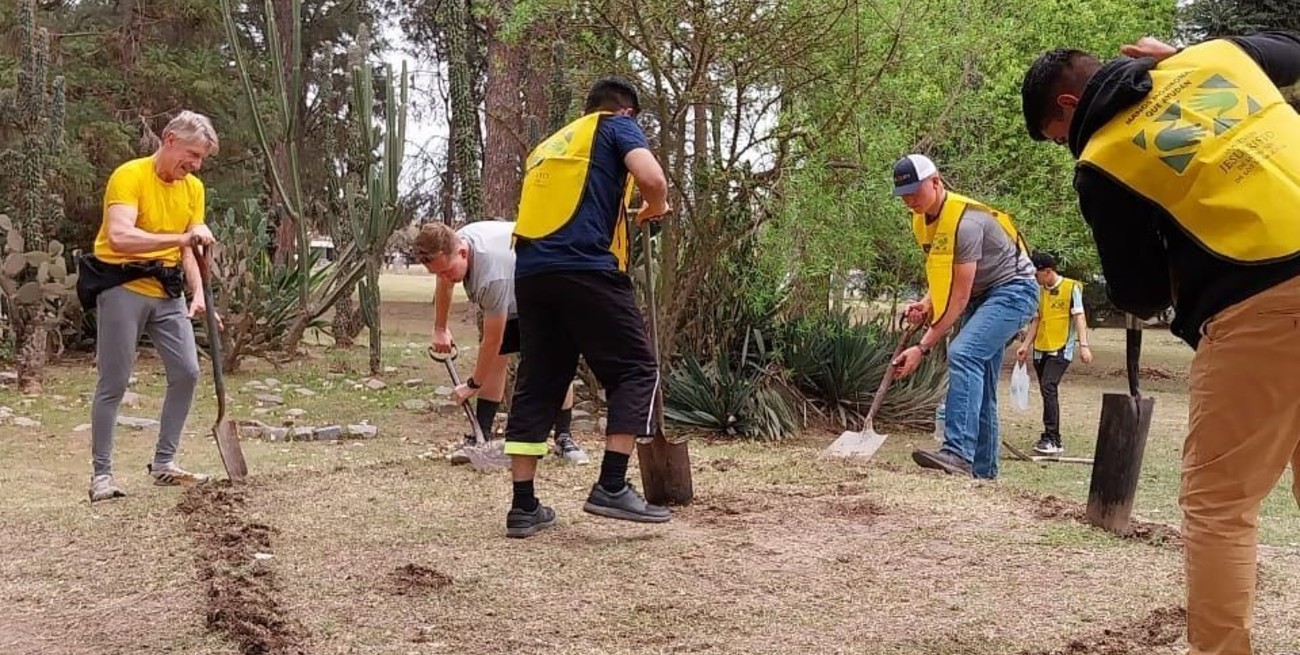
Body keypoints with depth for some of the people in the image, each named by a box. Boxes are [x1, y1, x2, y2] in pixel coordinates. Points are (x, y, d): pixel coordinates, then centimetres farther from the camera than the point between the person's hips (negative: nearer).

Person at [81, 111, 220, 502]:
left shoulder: (193, 188, 7)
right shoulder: (129, 176, -15)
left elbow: (189, 249, 6)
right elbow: (119, 237, -29)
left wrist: (198, 292, -10)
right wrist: (181, 237, -38)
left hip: (168, 292, 7)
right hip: (123, 288, -6)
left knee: (187, 372, 1)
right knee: (114, 383, -3)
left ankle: (164, 464, 14)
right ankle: (102, 474, 7)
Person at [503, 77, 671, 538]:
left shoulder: (547, 146, 30)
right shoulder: (616, 126, 10)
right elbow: (651, 177, -8)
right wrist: (656, 207, 13)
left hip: (531, 271, 7)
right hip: (586, 269, -7)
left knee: (537, 383, 9)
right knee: (635, 370, 3)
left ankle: (524, 507, 8)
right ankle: (611, 488, -7)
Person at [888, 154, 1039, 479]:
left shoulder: (965, 221, -26)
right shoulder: (923, 221, 2)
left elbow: (959, 299, -26)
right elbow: (946, 279, 12)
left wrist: (922, 348, -28)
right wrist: (926, 304, -10)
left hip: (1013, 290, -10)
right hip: (982, 295, 10)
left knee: (963, 355, -29)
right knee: (979, 383, 6)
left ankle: (958, 453, -39)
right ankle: (983, 471, 10)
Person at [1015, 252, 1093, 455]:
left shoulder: (1071, 287, -4)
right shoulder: (1040, 292, 13)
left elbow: (1079, 317, -8)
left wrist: (1083, 345, -16)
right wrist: (1026, 345, 13)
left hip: (1061, 349, -7)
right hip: (1041, 350, 7)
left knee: (1048, 388, -19)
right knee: (1047, 392, 8)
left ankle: (1052, 439, -19)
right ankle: (1052, 440, 14)